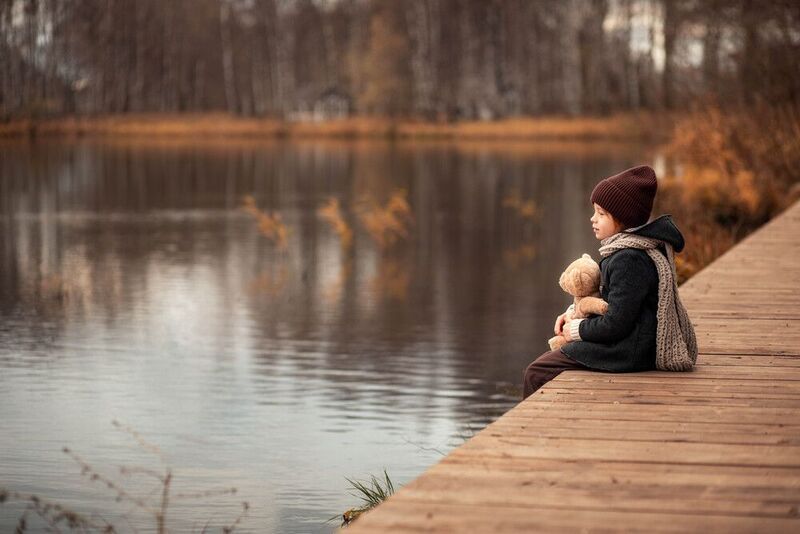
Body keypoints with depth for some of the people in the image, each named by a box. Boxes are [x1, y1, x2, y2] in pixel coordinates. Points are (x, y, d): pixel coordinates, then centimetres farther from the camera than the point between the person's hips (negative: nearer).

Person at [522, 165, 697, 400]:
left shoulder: (629, 260, -23)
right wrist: (574, 312, 9)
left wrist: (578, 329, -8)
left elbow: (616, 325, -23)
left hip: (629, 354, -11)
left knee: (537, 372, -8)